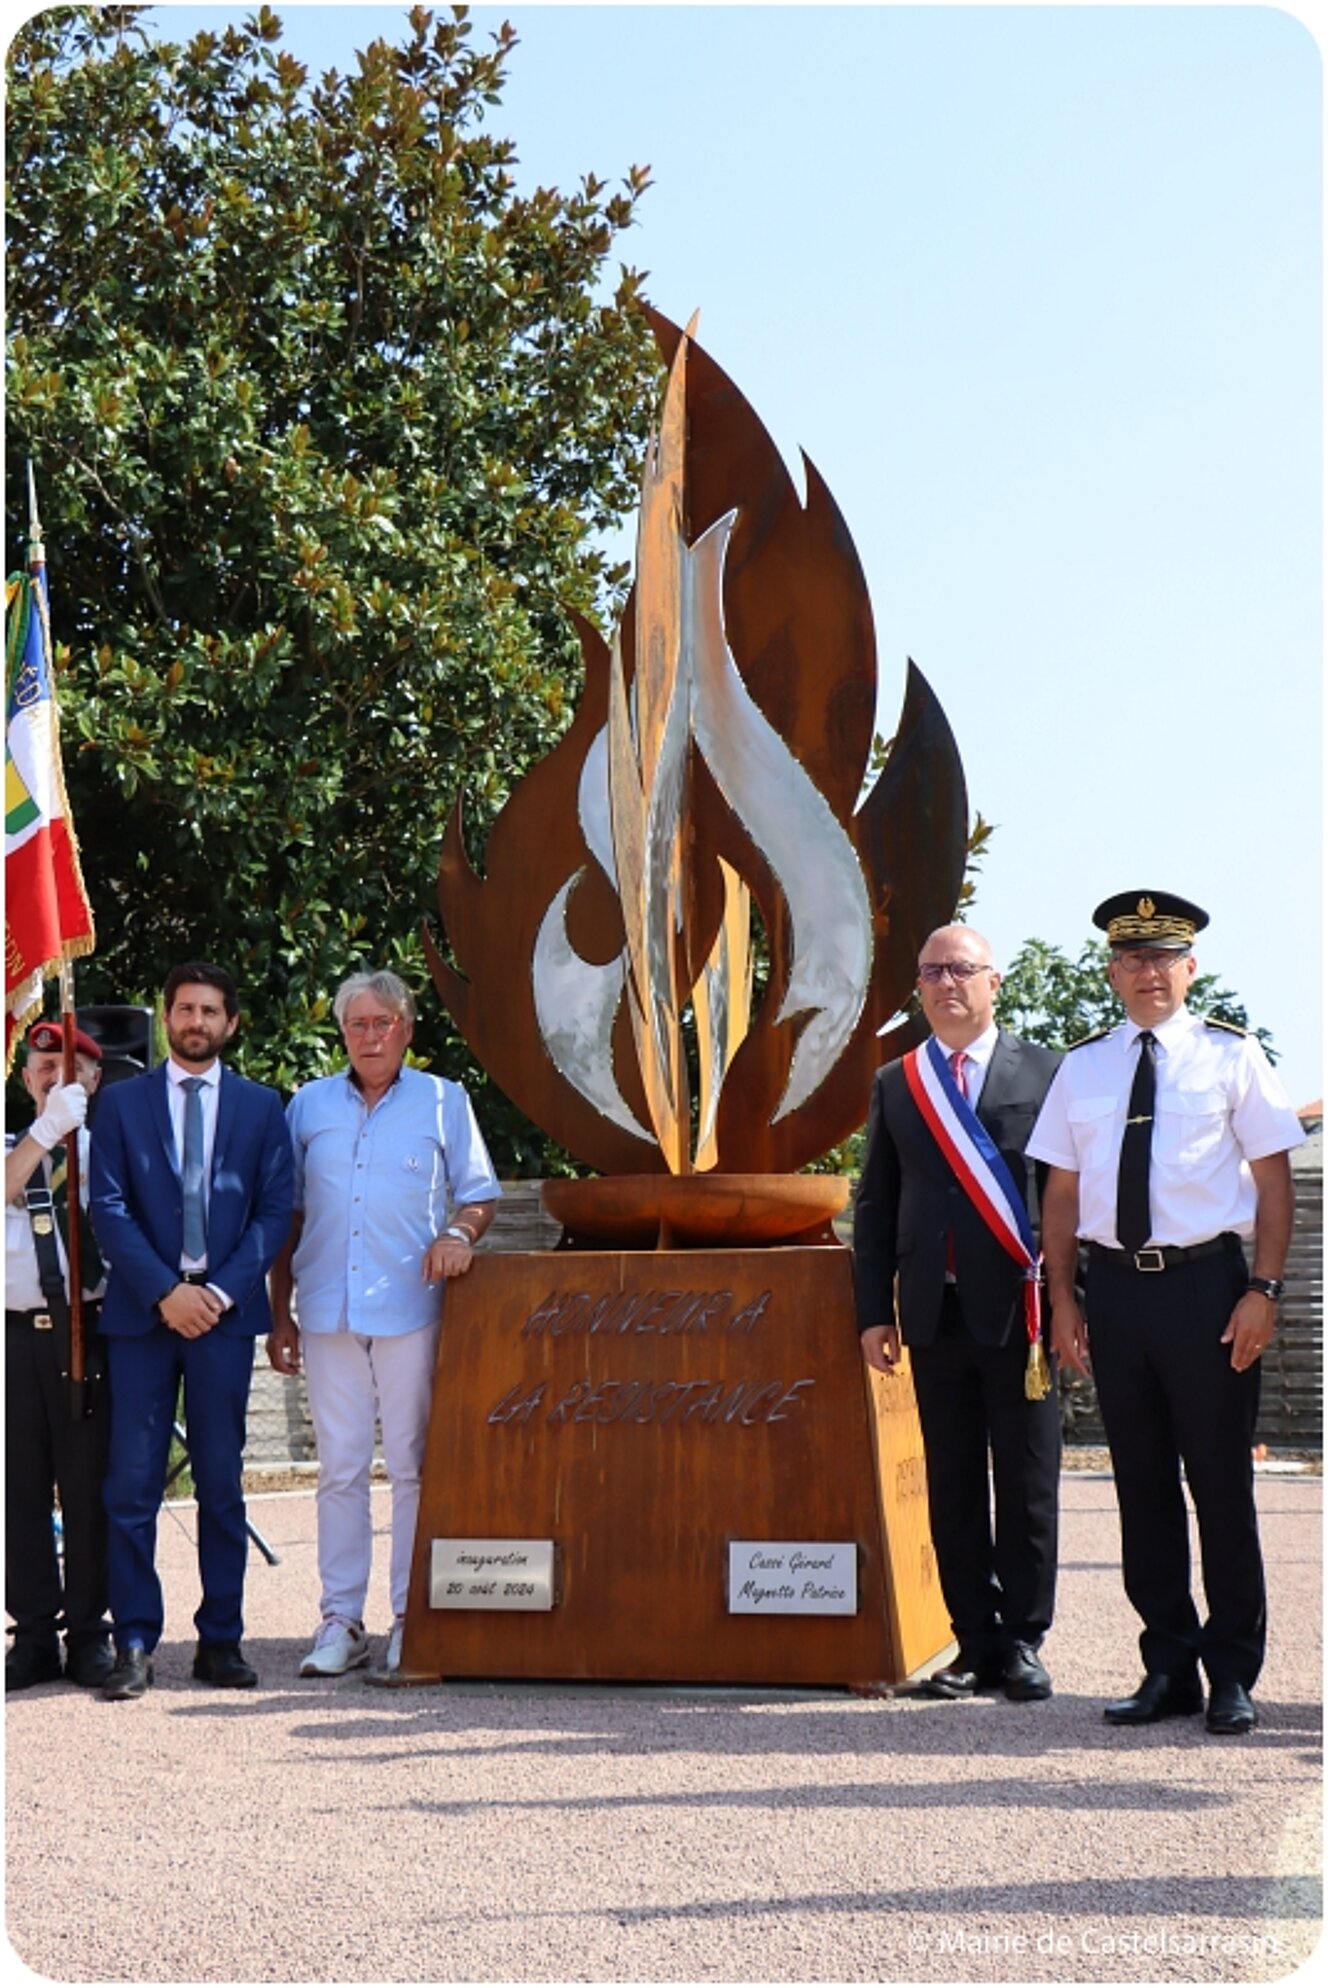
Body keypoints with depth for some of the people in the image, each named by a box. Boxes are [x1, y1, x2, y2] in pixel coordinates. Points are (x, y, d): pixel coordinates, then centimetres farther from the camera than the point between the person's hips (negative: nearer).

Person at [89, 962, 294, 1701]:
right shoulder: (123, 1102, 9)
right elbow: (110, 1207, 1)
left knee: (222, 1482, 4)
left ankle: (222, 1640, 10)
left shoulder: (262, 1107, 10)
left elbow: (275, 1211, 5)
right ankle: (135, 1644, 2)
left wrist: (221, 1291, -8)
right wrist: (164, 1291, -11)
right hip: (143, 1310, 0)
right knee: (132, 1483, -3)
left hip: (226, 1310, 1)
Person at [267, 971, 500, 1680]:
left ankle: (412, 1616, 6)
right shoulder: (309, 1105, 13)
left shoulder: (442, 1102, 8)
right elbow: (287, 1214, 16)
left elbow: (480, 1193, 11)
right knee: (339, 1467, 3)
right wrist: (279, 1312, 12)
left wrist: (459, 1234, -11)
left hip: (410, 1308, -2)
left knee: (412, 1464, -1)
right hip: (328, 1309, 2)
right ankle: (340, 1620, 8)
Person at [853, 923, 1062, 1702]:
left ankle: (1023, 1641, 11)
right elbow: (875, 1205, 13)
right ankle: (975, 1643, 13)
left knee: (1028, 1485, 2)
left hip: (1019, 1310, -3)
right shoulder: (895, 1084, 13)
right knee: (953, 1489, 6)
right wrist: (875, 1310, 5)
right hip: (935, 1313, 3)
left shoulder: (1046, 1073, 3)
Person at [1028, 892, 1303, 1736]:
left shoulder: (1231, 1056, 2)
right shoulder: (1082, 1067, 10)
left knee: (1221, 1482, 1)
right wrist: (1064, 1300, 5)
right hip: (1116, 1286, 3)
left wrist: (1264, 1290, -8)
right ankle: (1168, 1667, 19)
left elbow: (1275, 1177, 1)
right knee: (1143, 1484, 8)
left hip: (1206, 1284, -3)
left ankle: (1233, 1675, 12)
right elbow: (1062, 1192, 12)